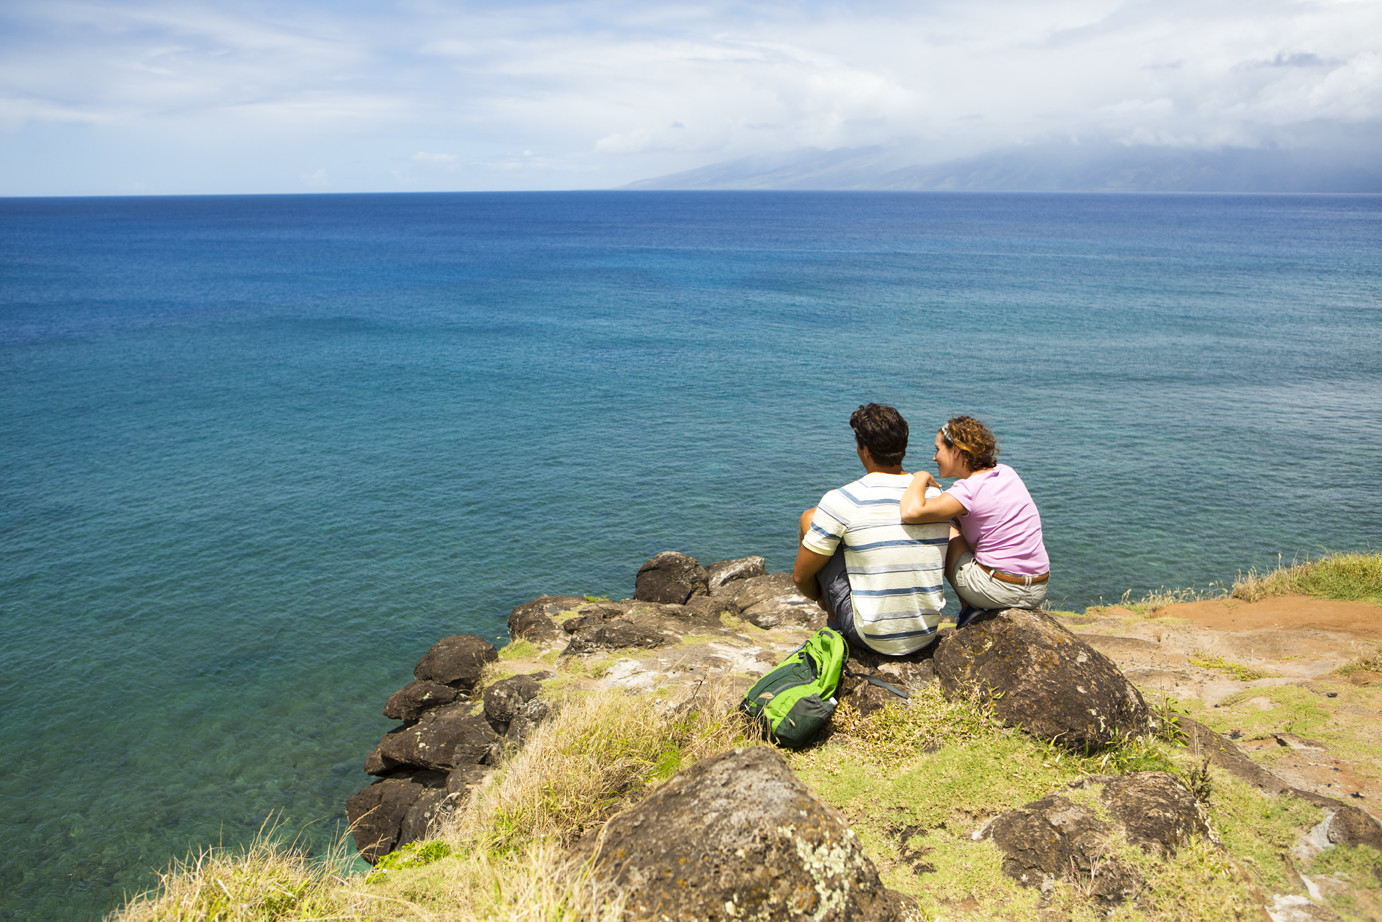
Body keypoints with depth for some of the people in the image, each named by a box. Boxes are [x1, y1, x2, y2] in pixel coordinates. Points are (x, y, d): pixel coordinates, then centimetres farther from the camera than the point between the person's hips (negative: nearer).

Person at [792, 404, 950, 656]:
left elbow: (800, 575, -4)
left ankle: (835, 624, 22)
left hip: (874, 639, -6)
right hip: (927, 634, 6)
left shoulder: (841, 501, -15)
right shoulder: (936, 494, 0)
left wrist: (820, 598, 19)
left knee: (809, 518, 6)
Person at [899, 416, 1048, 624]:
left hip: (998, 591, -7)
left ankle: (968, 608, 12)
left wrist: (921, 478, -10)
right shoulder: (1006, 472, 6)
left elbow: (911, 512, -28)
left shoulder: (969, 490, -16)